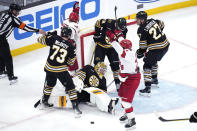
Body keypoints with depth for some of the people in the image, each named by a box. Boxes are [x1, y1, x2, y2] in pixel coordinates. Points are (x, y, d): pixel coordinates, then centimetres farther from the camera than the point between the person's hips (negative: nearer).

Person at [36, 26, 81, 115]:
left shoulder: (54, 38, -3)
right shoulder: (70, 46, -5)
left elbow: (40, 40, 6)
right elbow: (70, 62, 2)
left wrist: (50, 35, 19)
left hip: (49, 68, 4)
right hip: (61, 70, -4)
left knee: (50, 84, 27)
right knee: (70, 86, 6)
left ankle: (44, 101, 40)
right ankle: (75, 106, 2)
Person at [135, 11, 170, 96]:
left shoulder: (141, 30, -15)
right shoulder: (152, 21, 5)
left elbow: (143, 45, -12)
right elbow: (161, 24, 24)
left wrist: (140, 53, 4)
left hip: (156, 49, -9)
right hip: (165, 45, 9)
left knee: (147, 66, -1)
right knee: (153, 60, 32)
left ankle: (147, 89, -8)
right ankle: (155, 79, 48)